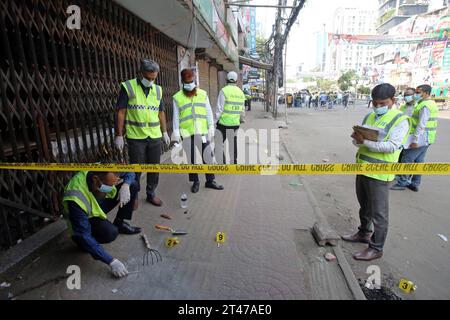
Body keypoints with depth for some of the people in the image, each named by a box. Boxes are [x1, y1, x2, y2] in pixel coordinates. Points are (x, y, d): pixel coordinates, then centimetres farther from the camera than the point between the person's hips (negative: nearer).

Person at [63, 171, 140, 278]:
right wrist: (112, 262, -35)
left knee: (133, 185, -11)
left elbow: (130, 173, -8)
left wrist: (125, 186, -32)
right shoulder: (77, 200, -40)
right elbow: (84, 236, -35)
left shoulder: (104, 172, -27)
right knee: (110, 232, -36)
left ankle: (119, 224, 6)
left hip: (101, 205, 6)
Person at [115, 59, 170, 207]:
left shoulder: (157, 89, 10)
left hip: (155, 136, 4)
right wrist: (119, 135, -7)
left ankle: (151, 194, 27)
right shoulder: (128, 87, -4)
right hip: (135, 137, -4)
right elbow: (121, 112, -5)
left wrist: (164, 132, 15)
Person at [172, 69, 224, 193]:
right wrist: (176, 133, -2)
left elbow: (208, 113, 7)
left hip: (202, 132, 1)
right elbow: (176, 117, 3)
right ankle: (195, 181, 25)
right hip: (187, 133, -1)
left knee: (208, 157, 6)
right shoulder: (177, 97, 3)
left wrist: (211, 128, 1)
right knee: (191, 159, 9)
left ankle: (210, 181, 22)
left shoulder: (203, 94, 7)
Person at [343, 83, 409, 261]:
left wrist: (365, 142, -26)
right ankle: (364, 234, 41)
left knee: (379, 213, 4)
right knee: (364, 207, 22)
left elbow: (392, 146, -20)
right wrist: (357, 139, -12)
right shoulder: (369, 116, 12)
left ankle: (376, 248, 18)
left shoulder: (400, 120, -8)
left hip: (379, 174, -7)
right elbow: (358, 141, 12)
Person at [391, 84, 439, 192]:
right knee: (419, 161, 13)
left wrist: (415, 140, -24)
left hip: (420, 138, -10)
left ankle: (402, 183, 1)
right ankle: (415, 184, 20)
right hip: (426, 139, 10)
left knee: (406, 160, -5)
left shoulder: (425, 105, -17)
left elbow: (421, 125, -23)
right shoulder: (431, 103, 16)